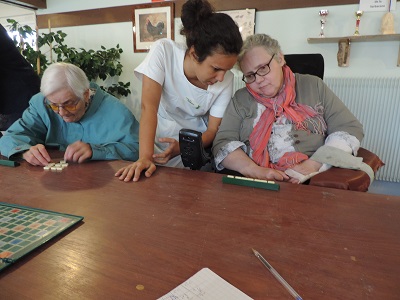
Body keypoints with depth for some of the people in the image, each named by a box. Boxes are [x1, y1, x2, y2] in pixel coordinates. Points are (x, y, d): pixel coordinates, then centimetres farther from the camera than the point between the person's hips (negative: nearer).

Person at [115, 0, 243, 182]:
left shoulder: (226, 80, -15)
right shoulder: (163, 51, -20)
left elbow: (213, 130, -10)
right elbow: (149, 107, -25)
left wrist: (182, 148, -29)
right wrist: (145, 157, -36)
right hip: (159, 142, 0)